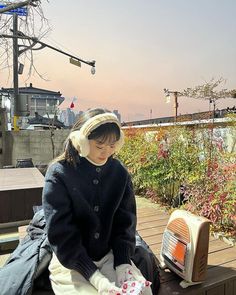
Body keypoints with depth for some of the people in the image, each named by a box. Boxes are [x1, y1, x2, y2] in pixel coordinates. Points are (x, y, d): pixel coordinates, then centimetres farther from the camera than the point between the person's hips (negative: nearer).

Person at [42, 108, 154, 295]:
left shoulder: (120, 173, -5)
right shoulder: (59, 174, -16)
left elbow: (125, 222, -2)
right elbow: (61, 233, -18)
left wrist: (123, 264, -14)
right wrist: (95, 276, -22)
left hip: (111, 255, 3)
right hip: (70, 262, -2)